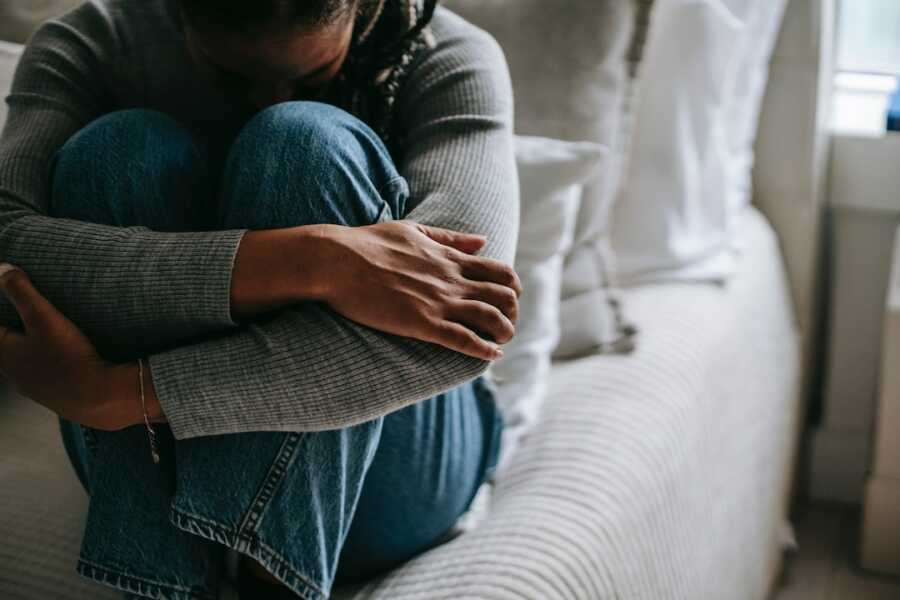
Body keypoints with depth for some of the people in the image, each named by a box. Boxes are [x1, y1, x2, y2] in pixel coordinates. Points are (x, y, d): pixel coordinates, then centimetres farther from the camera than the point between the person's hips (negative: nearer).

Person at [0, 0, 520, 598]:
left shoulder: (448, 62, -12)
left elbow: (450, 342, -32)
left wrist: (113, 393, -34)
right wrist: (303, 263, -41)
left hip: (379, 469, -1)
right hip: (159, 467, 2)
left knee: (309, 146, -26)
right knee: (118, 152, -24)